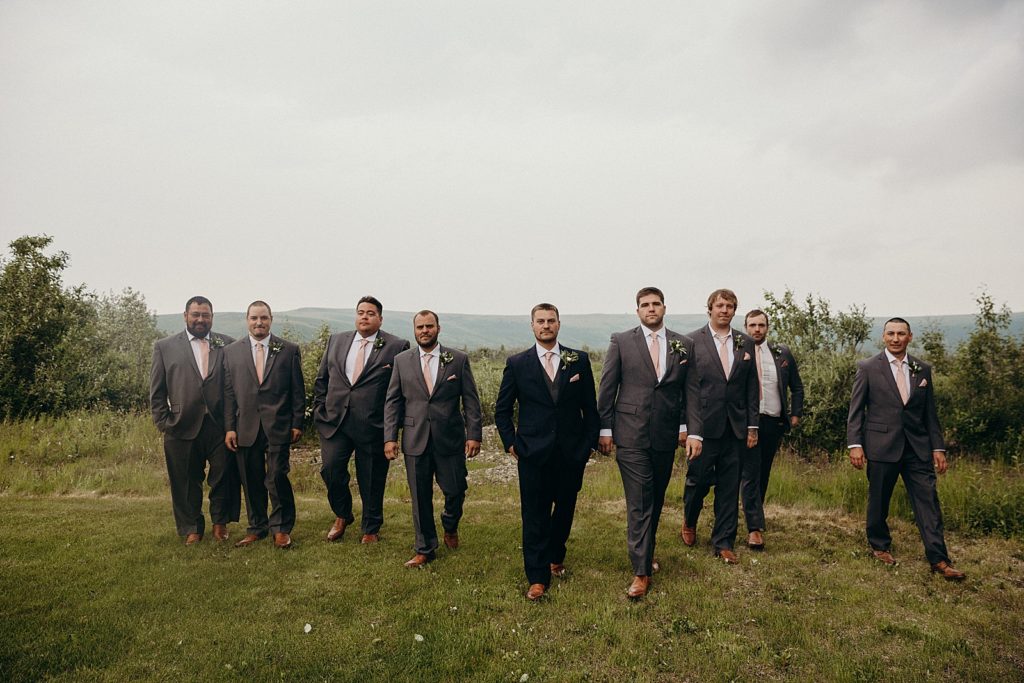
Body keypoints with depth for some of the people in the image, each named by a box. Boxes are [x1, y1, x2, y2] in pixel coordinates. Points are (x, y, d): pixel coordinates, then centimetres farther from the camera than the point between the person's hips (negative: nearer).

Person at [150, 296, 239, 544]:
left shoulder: (228, 345, 7)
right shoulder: (165, 347, 6)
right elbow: (157, 391, 7)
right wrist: (163, 423, 0)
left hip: (221, 425, 0)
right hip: (183, 428, 0)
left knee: (224, 477, 6)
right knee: (186, 482, 9)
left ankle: (220, 522, 27)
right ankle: (191, 529, 26)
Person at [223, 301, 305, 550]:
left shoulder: (289, 350, 4)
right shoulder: (232, 351, 8)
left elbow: (298, 390, 4)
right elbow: (228, 393, 7)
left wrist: (297, 423, -1)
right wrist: (229, 427, 1)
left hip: (278, 426, -2)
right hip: (246, 427, 2)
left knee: (277, 477, -5)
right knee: (251, 481, 9)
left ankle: (281, 528, 12)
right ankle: (257, 528, 24)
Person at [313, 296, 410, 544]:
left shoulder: (397, 347, -2)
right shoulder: (336, 341, 11)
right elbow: (321, 379, 16)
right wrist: (320, 409, 8)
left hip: (373, 424, -3)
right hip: (334, 420, 3)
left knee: (371, 480, 6)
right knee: (330, 468, -5)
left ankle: (371, 530, 26)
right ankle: (342, 515, 24)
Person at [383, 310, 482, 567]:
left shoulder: (458, 359, 1)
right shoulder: (402, 360, 5)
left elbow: (471, 400, 1)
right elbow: (392, 401, 5)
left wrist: (474, 434, -5)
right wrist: (390, 437, -2)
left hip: (450, 439, -1)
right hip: (415, 439, 1)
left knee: (455, 491, 5)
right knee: (420, 497, 8)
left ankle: (450, 527, 38)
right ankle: (425, 549, 25)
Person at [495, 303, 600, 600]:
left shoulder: (579, 360, 3)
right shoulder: (517, 363, 0)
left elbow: (590, 407, 6)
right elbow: (502, 409, 6)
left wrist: (589, 443, 2)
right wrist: (511, 444, -1)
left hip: (572, 453, 2)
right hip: (533, 453, -1)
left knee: (565, 509, 15)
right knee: (535, 516, 3)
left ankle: (555, 557, 40)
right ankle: (537, 578, 14)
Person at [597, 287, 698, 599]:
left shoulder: (684, 345, 6)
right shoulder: (621, 341, -1)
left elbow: (690, 390, 7)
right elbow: (607, 388, 0)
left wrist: (692, 430, 0)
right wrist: (605, 429, -1)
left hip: (667, 435, 3)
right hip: (631, 435, -3)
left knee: (656, 499, 16)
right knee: (639, 503, -4)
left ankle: (645, 551, 36)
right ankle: (641, 572, 3)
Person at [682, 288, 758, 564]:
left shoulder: (746, 343, 8)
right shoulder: (693, 341, -3)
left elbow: (751, 387, 9)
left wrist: (752, 426, 5)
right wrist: (685, 425, -6)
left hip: (735, 426, 3)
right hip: (703, 424, -3)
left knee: (729, 487, 7)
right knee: (698, 478, 5)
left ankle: (723, 543, 20)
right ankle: (689, 521, 35)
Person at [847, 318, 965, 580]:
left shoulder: (923, 369, 9)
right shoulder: (867, 368, -2)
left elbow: (930, 412, 12)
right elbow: (856, 409, -2)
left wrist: (938, 447, 7)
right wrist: (855, 444, -10)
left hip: (918, 447, 3)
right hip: (881, 446, -3)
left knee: (928, 502, 0)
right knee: (878, 501, 9)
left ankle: (939, 560, 5)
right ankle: (880, 546, 28)